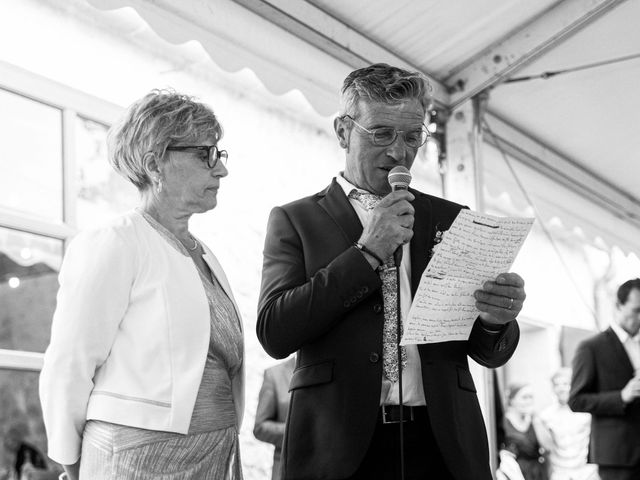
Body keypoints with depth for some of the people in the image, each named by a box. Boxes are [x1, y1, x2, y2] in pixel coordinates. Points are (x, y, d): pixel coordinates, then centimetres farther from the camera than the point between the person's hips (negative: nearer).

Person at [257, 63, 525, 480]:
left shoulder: (452, 221, 11)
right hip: (340, 446, -2)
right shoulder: (295, 220, 5)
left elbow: (491, 354, 10)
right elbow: (273, 333, -7)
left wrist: (496, 320, -13)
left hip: (442, 446, 2)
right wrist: (366, 253, -11)